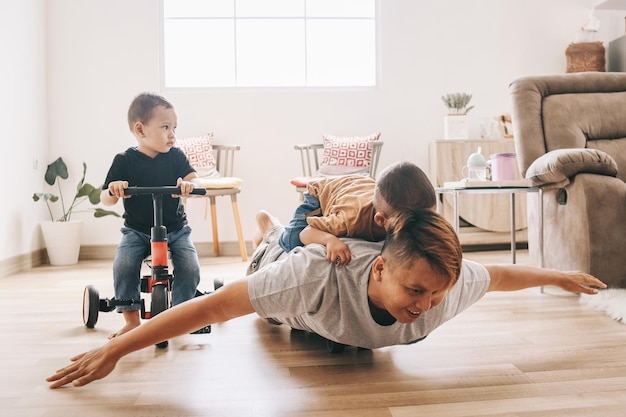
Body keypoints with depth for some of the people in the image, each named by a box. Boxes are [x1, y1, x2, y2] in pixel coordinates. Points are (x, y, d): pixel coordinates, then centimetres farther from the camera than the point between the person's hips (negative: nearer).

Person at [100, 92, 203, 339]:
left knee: (190, 268, -18)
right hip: (137, 230, -1)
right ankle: (131, 320, -5)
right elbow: (105, 199, -5)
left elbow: (193, 178, -11)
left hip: (176, 229, 1)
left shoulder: (175, 156, -1)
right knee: (123, 266, -24)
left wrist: (188, 184, -36)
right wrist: (113, 189, -29)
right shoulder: (125, 161, -5)